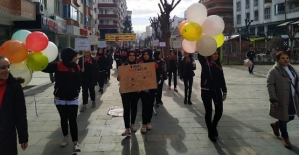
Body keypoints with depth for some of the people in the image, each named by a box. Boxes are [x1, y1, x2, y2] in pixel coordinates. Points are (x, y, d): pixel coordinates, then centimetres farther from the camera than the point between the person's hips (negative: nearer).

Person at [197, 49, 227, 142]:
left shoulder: (219, 66, 8)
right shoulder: (205, 63, -3)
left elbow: (222, 79, 10)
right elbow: (200, 54, -17)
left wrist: (224, 92, 8)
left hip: (217, 90, 4)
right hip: (206, 91, -4)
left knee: (219, 111, 1)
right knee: (208, 112, 3)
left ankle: (214, 126, 32)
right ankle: (210, 132, 19)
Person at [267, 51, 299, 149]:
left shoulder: (291, 69, 10)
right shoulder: (274, 71, -14)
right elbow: (270, 85, -18)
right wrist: (273, 99, -23)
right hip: (281, 99, -7)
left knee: (291, 117, 16)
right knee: (283, 118, 5)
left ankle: (275, 124, 43)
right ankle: (285, 138, 25)